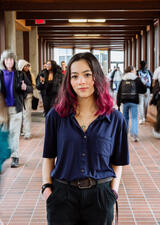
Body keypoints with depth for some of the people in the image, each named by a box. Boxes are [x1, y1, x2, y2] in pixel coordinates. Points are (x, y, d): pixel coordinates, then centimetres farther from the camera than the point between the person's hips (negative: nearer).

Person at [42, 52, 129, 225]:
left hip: (100, 197, 0)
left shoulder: (115, 119, -1)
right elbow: (48, 157, 5)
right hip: (62, 195, 0)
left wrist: (113, 192, -5)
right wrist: (46, 187, -4)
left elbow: (117, 163, 4)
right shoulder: (56, 116, 0)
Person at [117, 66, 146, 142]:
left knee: (125, 117, 18)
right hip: (133, 102, -3)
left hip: (125, 102, 3)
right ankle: (134, 134, -19)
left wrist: (118, 103, 10)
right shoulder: (137, 79, -1)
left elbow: (119, 93, 8)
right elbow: (143, 90, 2)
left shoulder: (123, 80, 9)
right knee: (134, 118, -5)